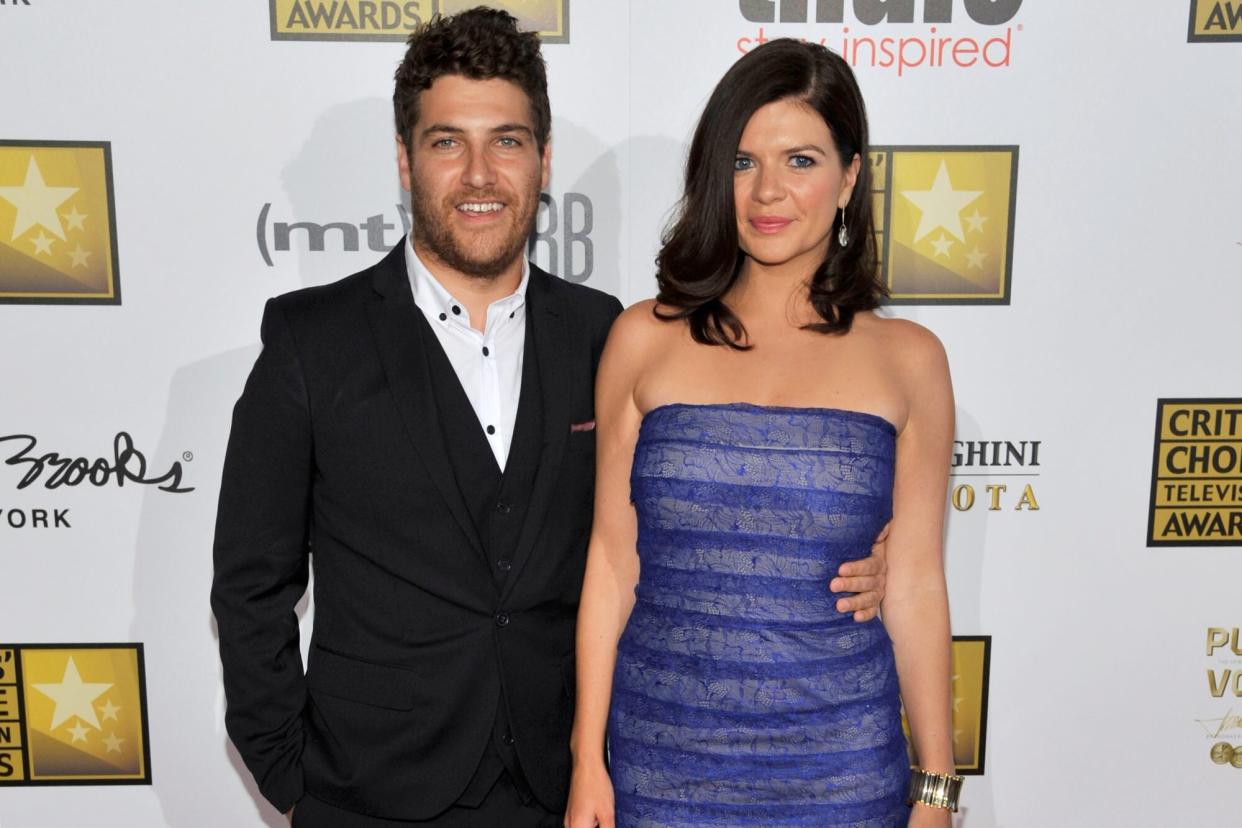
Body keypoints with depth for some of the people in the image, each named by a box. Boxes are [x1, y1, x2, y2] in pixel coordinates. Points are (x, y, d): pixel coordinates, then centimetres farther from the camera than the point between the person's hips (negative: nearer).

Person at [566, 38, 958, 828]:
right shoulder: (644, 339, -2)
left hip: (842, 764, 0)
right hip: (663, 756, 0)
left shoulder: (907, 359, -2)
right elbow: (611, 564, 0)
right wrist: (587, 763, 1)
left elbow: (915, 587, 1)